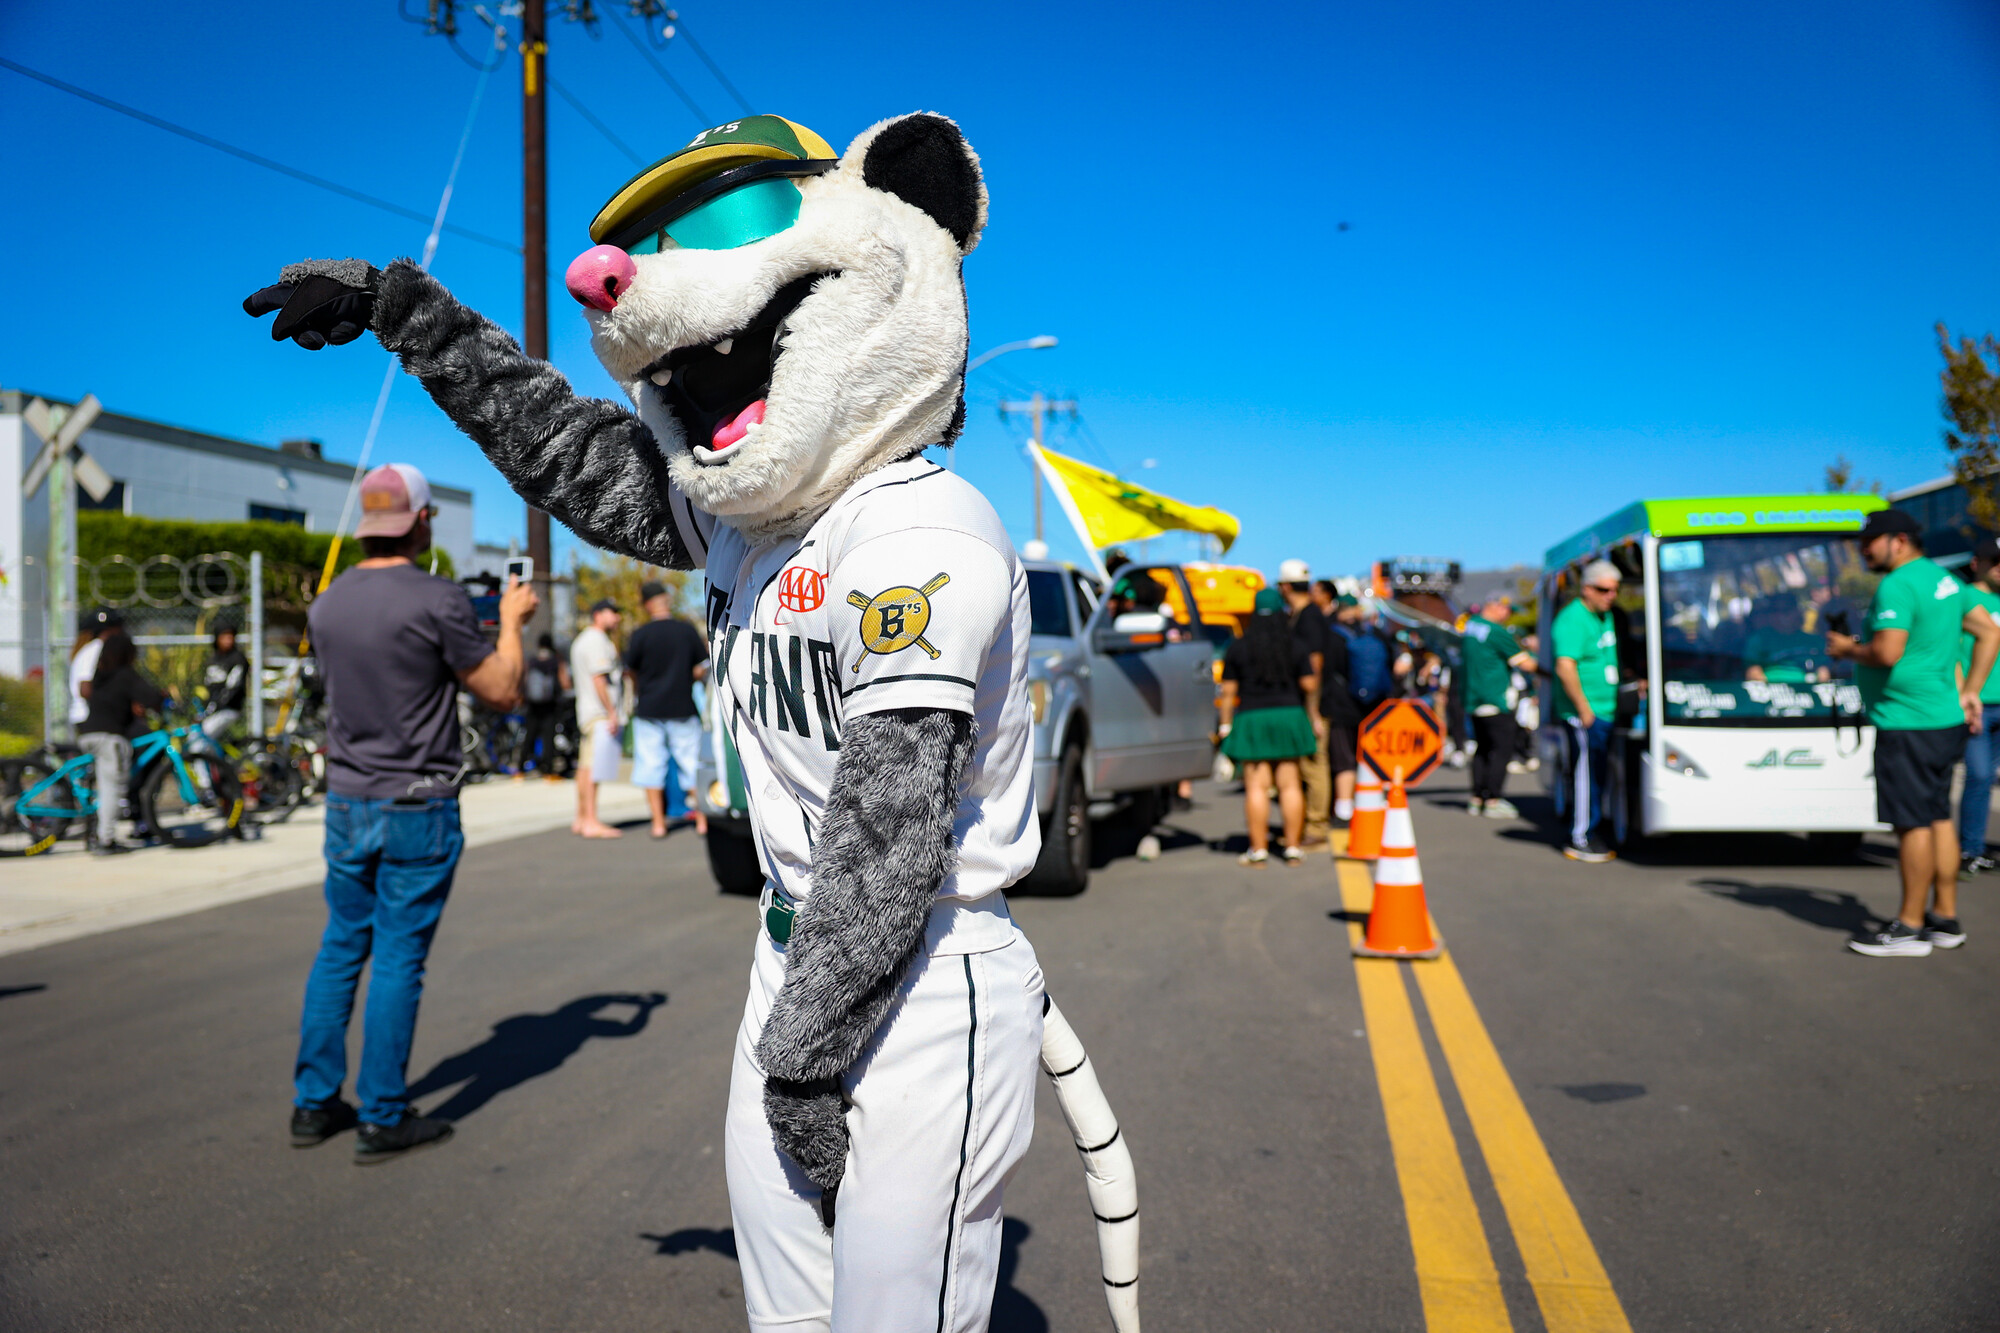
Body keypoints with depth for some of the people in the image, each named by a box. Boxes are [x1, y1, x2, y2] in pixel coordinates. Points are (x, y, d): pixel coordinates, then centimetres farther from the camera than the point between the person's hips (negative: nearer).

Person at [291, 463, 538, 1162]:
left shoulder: (326, 606, 4)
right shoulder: (437, 600, -16)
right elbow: (501, 693, -9)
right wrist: (511, 620, 7)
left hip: (346, 803, 6)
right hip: (417, 811, -6)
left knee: (341, 947, 16)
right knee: (398, 959, 1)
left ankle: (313, 1102, 22)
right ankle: (383, 1119, 9)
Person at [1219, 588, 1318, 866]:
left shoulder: (1237, 647, -1)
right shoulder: (1296, 646, 2)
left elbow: (1228, 691, -2)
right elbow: (1309, 684, -1)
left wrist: (1226, 725, 4)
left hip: (1252, 718, -2)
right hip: (1289, 716, 2)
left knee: (1256, 787, -1)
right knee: (1290, 785, 7)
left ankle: (1259, 849, -1)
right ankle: (1292, 846, 8)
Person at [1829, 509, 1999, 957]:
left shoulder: (1897, 586, -16)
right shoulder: (1944, 579, 14)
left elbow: (1887, 652, -26)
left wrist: (1847, 648, -6)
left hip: (1908, 722, -10)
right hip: (1945, 719, 10)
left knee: (1913, 823, -5)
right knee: (1938, 817, 14)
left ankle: (1910, 927, 1)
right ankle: (1946, 919, 21)